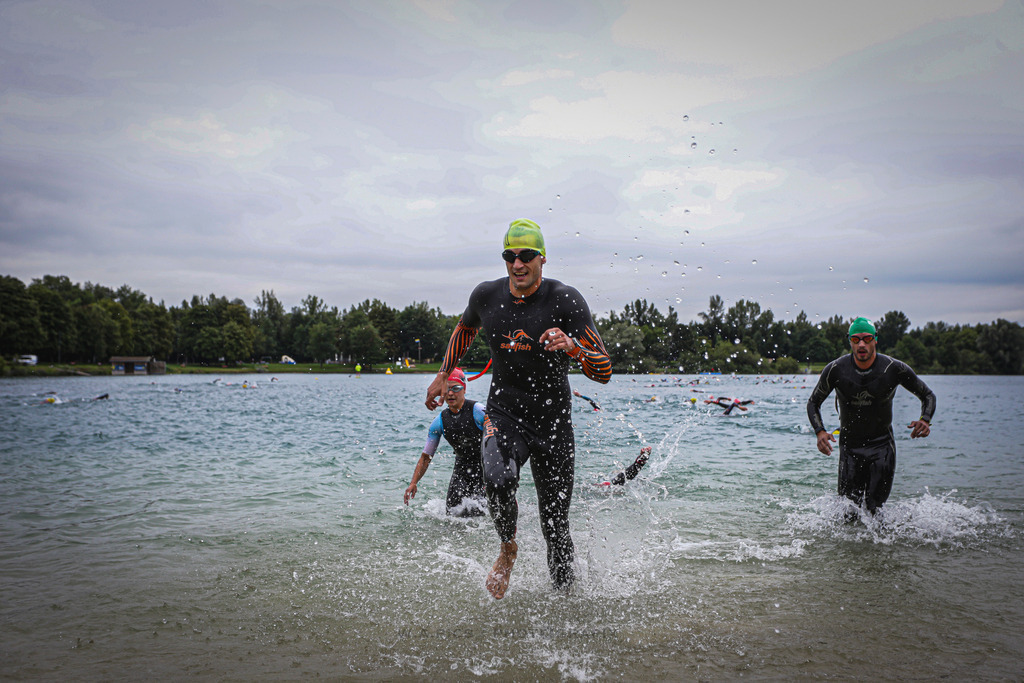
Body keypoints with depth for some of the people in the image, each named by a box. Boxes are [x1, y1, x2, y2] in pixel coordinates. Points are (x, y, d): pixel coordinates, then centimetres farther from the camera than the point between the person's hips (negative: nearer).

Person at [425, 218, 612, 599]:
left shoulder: (566, 300, -13)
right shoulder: (486, 296, -3)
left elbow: (603, 372, -16)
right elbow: (465, 328, 23)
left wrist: (572, 346, -35)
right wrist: (443, 375, 25)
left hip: (554, 422, -1)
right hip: (504, 414, 1)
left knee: (555, 525, 5)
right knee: (498, 480, -31)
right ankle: (507, 549, 1)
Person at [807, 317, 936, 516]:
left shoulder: (895, 369, -11)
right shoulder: (835, 370, -11)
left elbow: (927, 395, 3)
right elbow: (813, 403, 2)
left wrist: (925, 420, -18)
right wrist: (820, 431, -16)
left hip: (882, 446, 0)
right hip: (850, 446, 1)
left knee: (874, 509, -5)